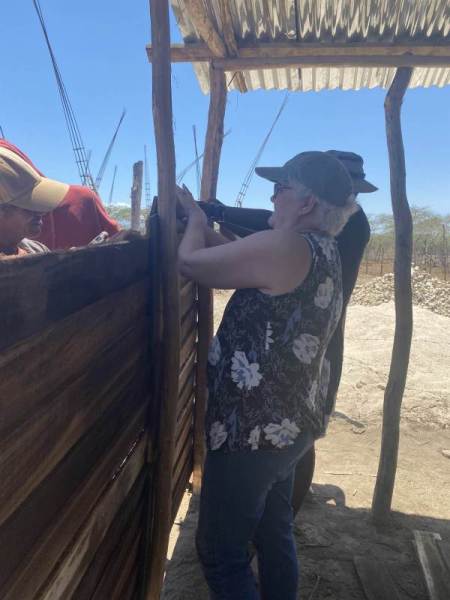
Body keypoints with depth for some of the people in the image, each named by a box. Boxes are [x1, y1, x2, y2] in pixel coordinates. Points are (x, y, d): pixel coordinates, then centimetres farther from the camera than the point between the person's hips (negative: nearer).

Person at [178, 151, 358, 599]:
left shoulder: (284, 248, -22)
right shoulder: (323, 252, 7)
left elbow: (190, 262, -14)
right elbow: (241, 260, 16)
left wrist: (196, 220, 5)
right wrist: (200, 219, 16)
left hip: (254, 429, -9)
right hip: (291, 422, 10)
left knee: (220, 551, 8)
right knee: (274, 533, 25)